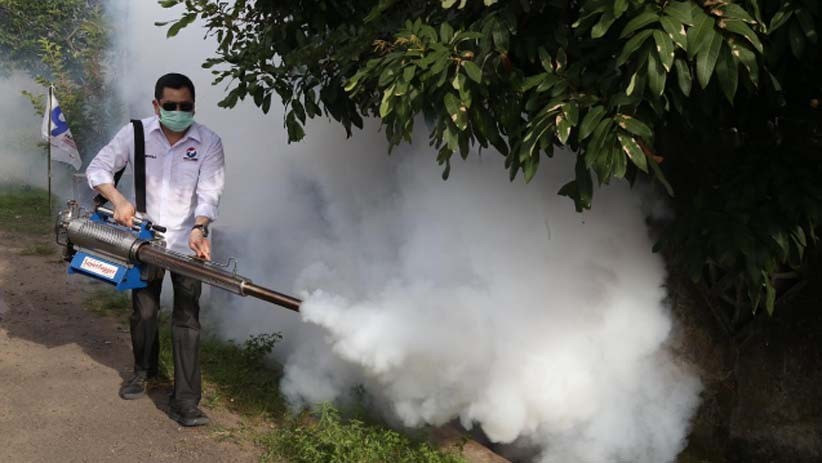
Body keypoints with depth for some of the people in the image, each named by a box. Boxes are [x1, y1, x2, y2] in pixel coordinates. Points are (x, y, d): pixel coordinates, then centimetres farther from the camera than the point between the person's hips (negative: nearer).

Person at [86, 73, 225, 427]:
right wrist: (118, 200, -20)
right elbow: (98, 167, -2)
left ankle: (185, 401, -2)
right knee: (143, 311, 15)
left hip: (187, 243, -2)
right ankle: (144, 370, 42)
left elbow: (209, 194, -16)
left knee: (186, 318, -5)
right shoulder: (135, 133, -6)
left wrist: (199, 229, -34)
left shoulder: (209, 143, -10)